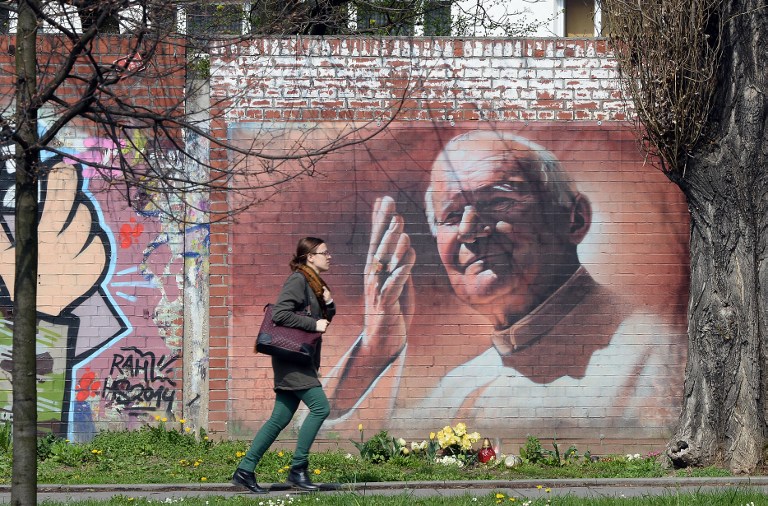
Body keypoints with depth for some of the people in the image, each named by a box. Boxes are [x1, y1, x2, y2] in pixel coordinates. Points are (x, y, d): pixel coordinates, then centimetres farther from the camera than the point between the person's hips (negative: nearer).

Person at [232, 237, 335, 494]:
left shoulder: (315, 284, 18)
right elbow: (280, 314, -21)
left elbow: (324, 321, 23)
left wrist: (329, 304, 3)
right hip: (291, 355, -10)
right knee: (320, 407, -13)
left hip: (302, 359, 10)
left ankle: (245, 470, 8)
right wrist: (314, 324, -19)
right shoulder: (298, 280, -11)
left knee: (281, 417, 6)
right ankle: (298, 469, -8)